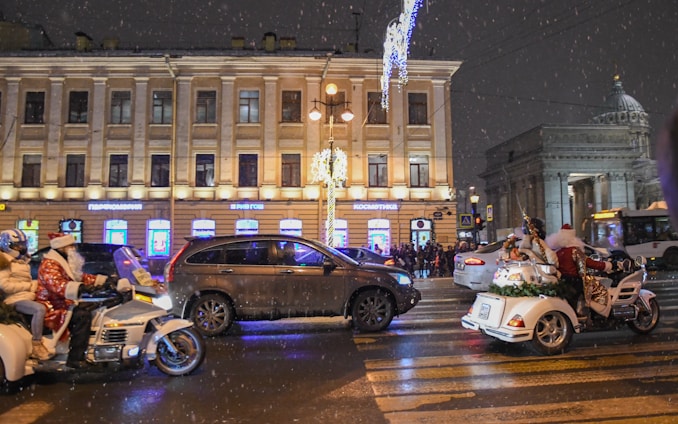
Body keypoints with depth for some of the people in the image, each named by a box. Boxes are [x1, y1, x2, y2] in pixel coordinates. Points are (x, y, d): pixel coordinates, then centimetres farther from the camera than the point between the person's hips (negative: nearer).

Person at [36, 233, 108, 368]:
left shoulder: (66, 263, 16)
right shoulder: (50, 264, -15)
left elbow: (82, 277, 16)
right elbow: (57, 285, -33)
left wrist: (105, 280, 6)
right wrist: (79, 287, -50)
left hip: (65, 304, 10)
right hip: (52, 310, -10)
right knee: (83, 315, -29)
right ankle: (75, 359, -26)